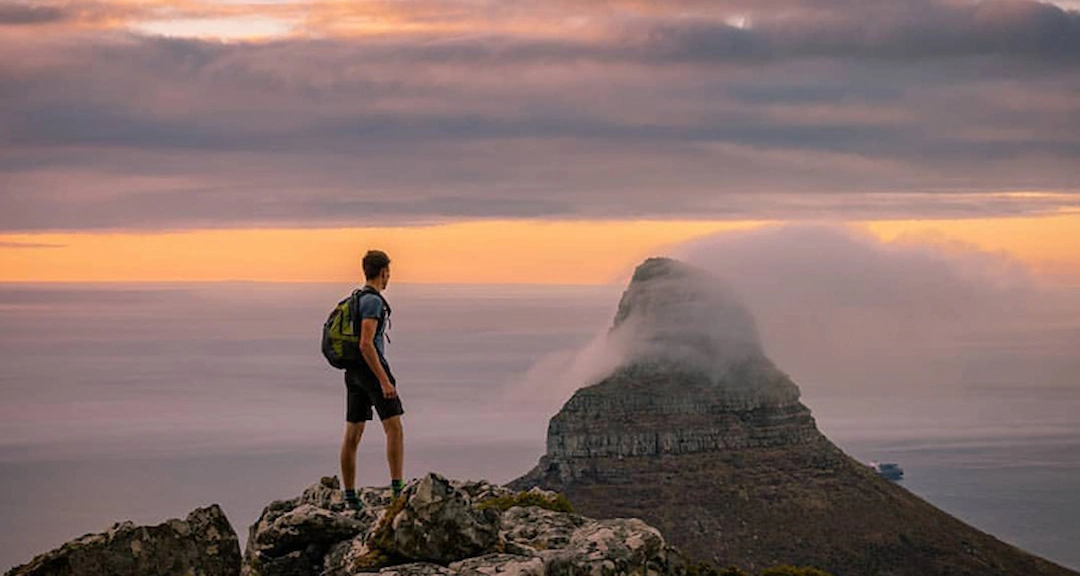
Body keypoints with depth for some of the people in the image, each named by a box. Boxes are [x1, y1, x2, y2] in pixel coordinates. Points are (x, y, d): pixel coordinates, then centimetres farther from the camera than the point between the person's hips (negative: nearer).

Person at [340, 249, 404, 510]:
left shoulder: (356, 300, 16)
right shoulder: (373, 301, -14)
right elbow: (366, 344, -23)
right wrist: (384, 381, -24)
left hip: (353, 371, 9)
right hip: (372, 369, -9)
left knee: (352, 435, 6)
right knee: (394, 428, -8)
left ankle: (350, 498, 7)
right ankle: (398, 489, -16)